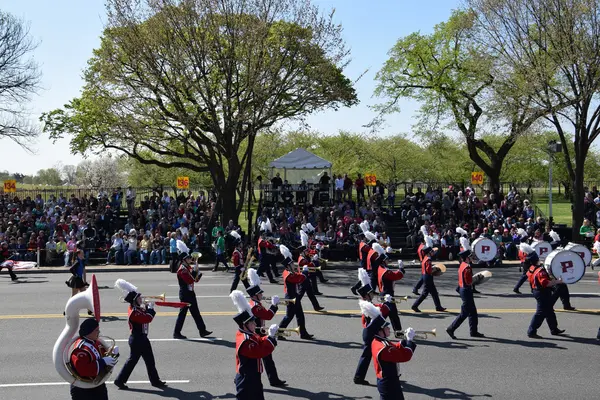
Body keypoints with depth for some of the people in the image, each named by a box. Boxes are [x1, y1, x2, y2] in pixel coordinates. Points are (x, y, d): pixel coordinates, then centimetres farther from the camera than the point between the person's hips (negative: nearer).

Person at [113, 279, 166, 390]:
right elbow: (148, 318, -30)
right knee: (132, 360, 1)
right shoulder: (133, 312, -23)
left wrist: (147, 307, 2)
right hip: (137, 340, -10)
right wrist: (150, 308, -14)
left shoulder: (138, 309, 7)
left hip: (142, 339, 10)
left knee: (150, 360, 13)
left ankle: (155, 381, 20)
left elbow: (146, 317, 17)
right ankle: (120, 381, 14)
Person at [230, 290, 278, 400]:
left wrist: (270, 336, -3)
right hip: (246, 381, -11)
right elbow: (261, 352, -31)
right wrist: (271, 336, -27)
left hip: (253, 378, 11)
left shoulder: (250, 335, 5)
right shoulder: (245, 342, -27)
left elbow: (261, 342, 16)